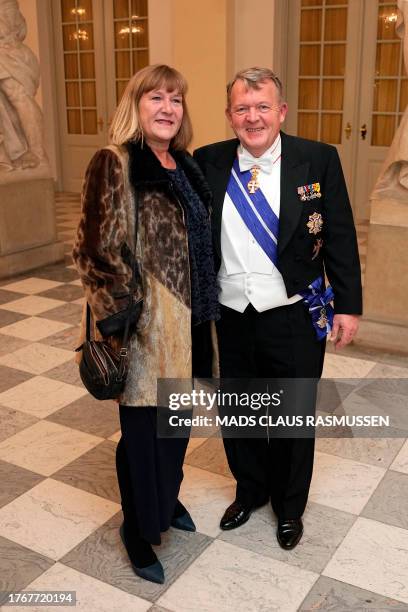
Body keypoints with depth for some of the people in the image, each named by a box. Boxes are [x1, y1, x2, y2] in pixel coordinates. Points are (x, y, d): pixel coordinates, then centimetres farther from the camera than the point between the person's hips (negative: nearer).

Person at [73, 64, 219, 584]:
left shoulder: (185, 166, 9)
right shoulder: (114, 164, -13)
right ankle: (139, 530, 29)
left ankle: (167, 498, 45)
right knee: (144, 428, 7)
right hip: (144, 324, -7)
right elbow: (98, 251, -16)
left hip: (188, 319, 7)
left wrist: (204, 309, 15)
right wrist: (116, 323, -18)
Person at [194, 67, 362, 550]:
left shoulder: (318, 160, -8)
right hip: (232, 317, 2)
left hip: (294, 319, -2)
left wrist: (347, 305, -4)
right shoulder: (208, 163, -2)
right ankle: (250, 491, 47)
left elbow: (341, 238, -4)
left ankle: (289, 507, 41)